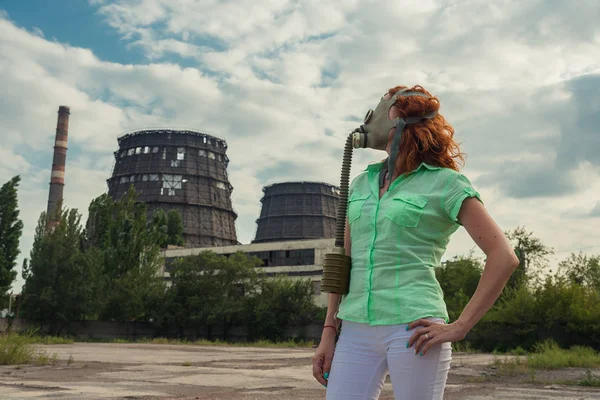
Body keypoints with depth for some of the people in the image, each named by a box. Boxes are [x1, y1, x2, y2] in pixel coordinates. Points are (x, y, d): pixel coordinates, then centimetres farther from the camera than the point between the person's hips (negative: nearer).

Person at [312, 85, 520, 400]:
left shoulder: (445, 183, -1)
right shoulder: (362, 183, 14)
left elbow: (504, 257, -6)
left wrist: (459, 327, -10)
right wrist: (329, 332, 11)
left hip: (412, 328, -4)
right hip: (356, 331, 5)